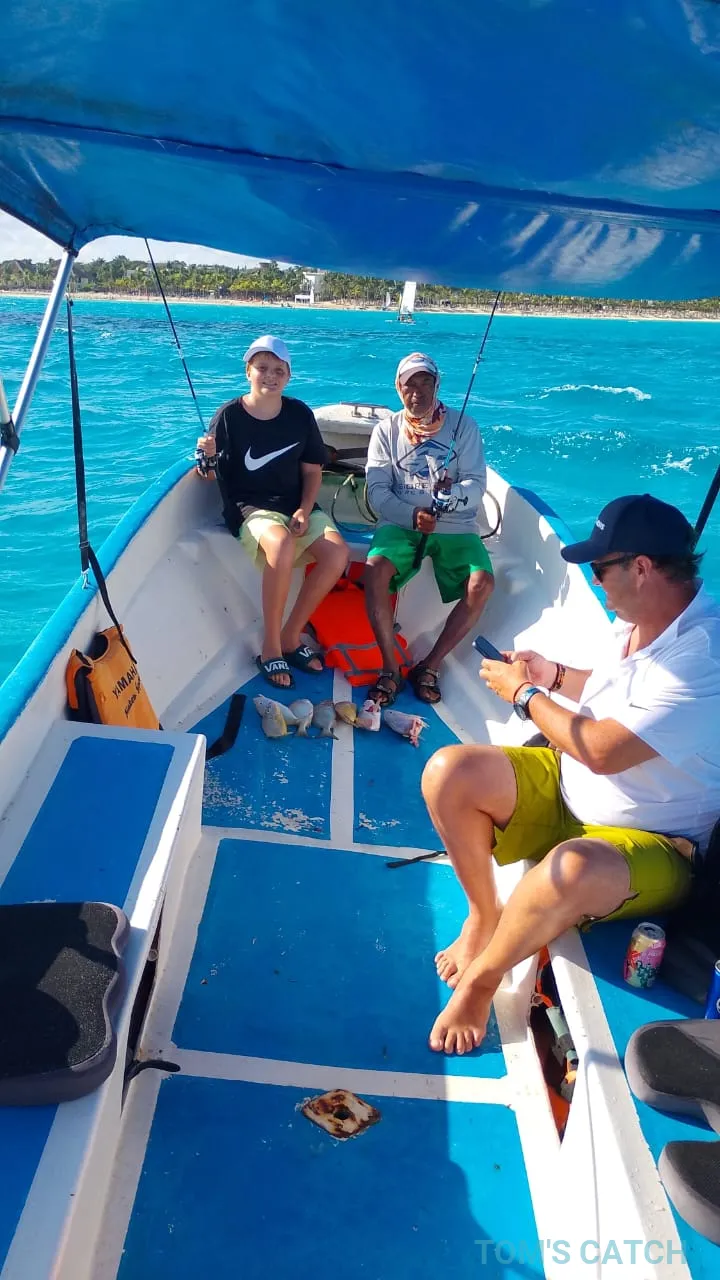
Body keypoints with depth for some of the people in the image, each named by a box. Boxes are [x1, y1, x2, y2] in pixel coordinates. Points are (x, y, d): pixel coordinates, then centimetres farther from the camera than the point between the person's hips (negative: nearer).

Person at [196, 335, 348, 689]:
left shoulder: (300, 414, 2)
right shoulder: (229, 415, -6)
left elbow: (312, 469, 7)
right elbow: (213, 474, -3)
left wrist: (304, 511, -8)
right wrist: (208, 456, -26)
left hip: (296, 503, 4)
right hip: (248, 506, -4)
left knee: (337, 554, -23)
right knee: (283, 544, -37)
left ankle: (290, 637, -5)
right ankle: (270, 648, -20)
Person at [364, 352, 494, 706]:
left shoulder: (463, 426, 5)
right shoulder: (386, 431, 8)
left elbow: (477, 485, -4)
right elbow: (377, 490, -2)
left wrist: (454, 493, -28)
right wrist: (412, 516, -20)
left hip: (456, 527, 0)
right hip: (401, 522, 0)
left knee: (481, 584, -26)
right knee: (375, 569, -31)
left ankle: (430, 667, -12)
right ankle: (390, 669, -17)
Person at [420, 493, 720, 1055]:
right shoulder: (636, 618, 0)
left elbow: (603, 751, -29)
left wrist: (526, 695, -15)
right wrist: (555, 675, 7)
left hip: (652, 842, -7)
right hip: (565, 788, 8)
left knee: (574, 870, -42)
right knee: (448, 771, -14)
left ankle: (481, 980, -13)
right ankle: (483, 915, 5)